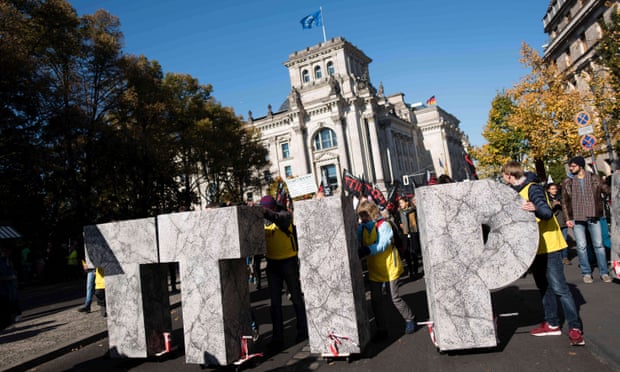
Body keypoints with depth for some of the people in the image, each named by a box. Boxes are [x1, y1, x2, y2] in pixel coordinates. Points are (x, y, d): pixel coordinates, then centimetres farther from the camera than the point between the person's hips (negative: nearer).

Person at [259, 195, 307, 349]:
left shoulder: (285, 214, -12)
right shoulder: (262, 219, 2)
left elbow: (279, 219, -35)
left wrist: (267, 213, -53)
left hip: (288, 261, -4)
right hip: (272, 263, 4)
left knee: (296, 297, 8)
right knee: (275, 301, 6)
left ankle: (302, 331, 24)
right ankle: (277, 336, 14)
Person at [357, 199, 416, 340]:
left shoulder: (383, 226, -17)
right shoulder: (362, 228, 0)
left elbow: (381, 245, -29)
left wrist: (365, 251, -41)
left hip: (390, 268, -5)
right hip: (374, 270, 5)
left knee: (396, 298, 4)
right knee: (376, 299, 8)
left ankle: (410, 320, 29)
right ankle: (381, 329, 22)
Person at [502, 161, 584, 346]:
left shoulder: (533, 188, -15)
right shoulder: (519, 191, 11)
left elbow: (547, 213, -28)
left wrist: (536, 209, -46)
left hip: (548, 246, -9)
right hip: (535, 247, 9)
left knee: (559, 287, -8)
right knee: (544, 287, 14)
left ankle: (575, 327, -1)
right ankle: (552, 324, 23)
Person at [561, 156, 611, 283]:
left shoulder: (594, 179, 5)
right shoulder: (568, 183, 4)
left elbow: (607, 190, -2)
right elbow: (564, 202, 5)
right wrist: (567, 218, -1)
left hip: (593, 217, 0)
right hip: (577, 219, 0)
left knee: (599, 245, 5)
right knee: (581, 246, 3)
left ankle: (604, 272, 16)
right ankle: (586, 273, 13)